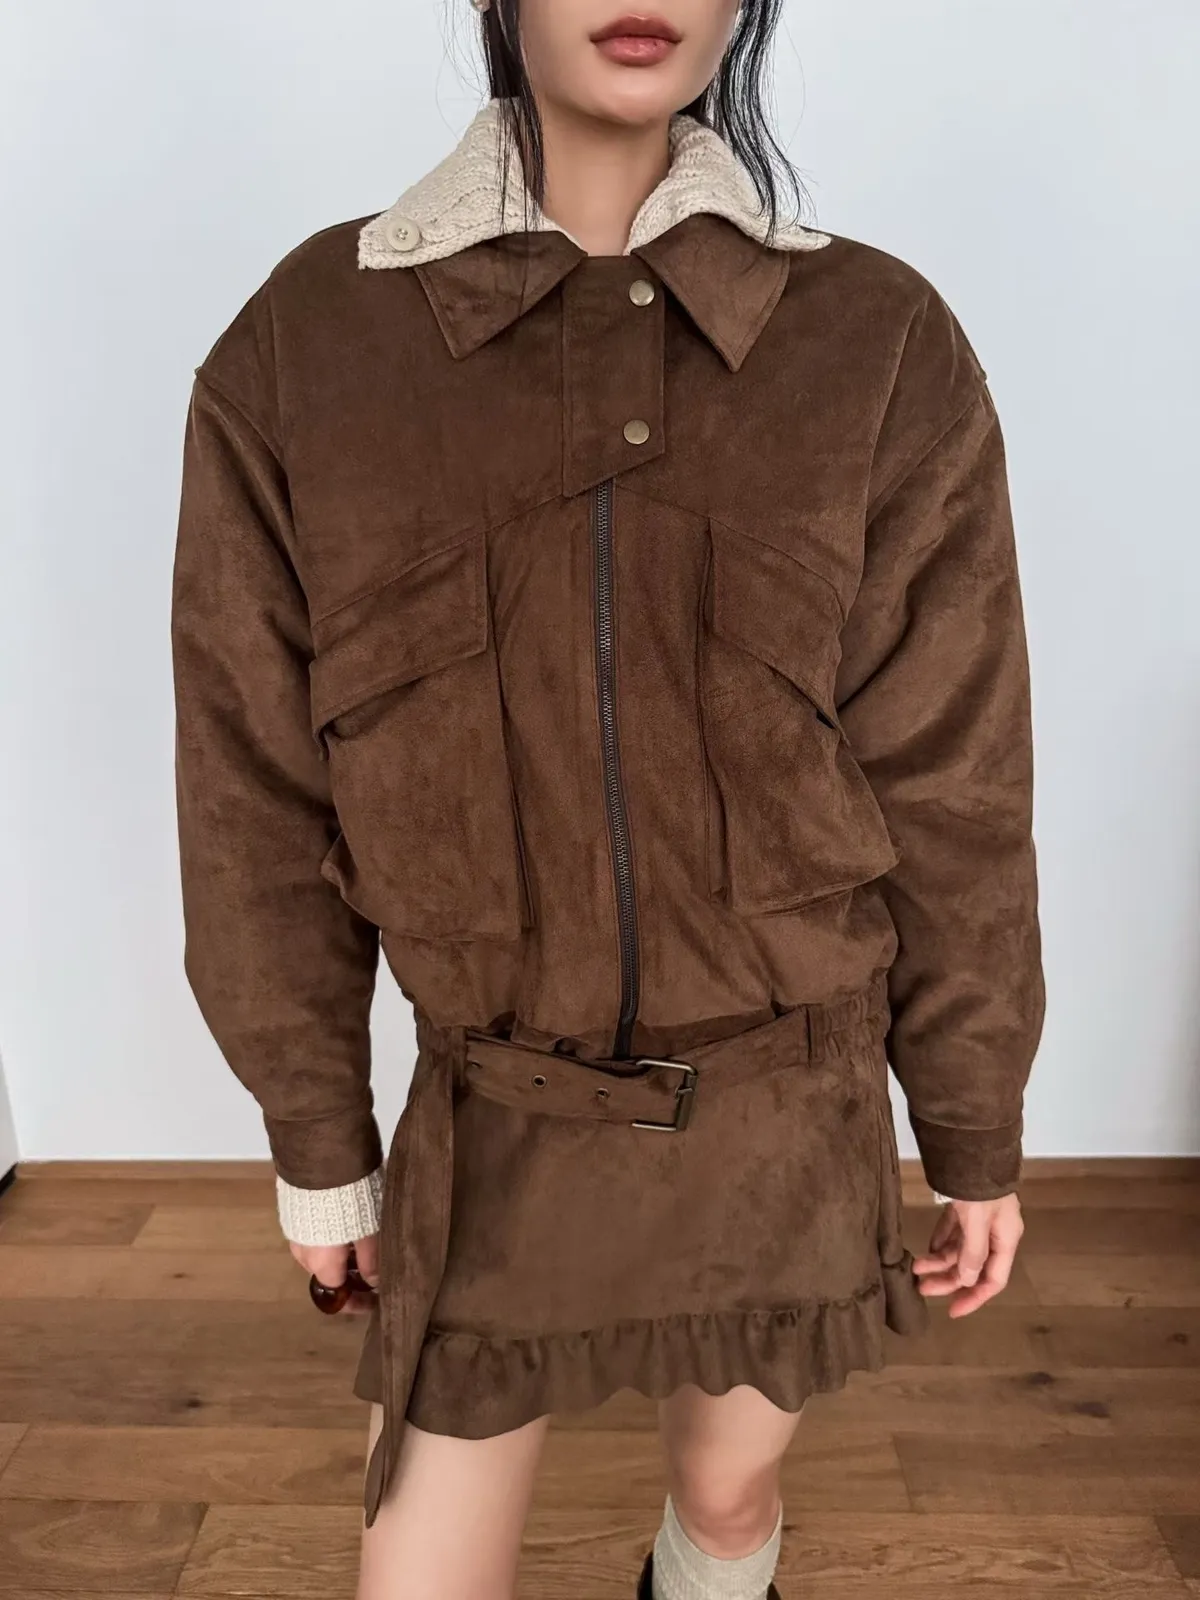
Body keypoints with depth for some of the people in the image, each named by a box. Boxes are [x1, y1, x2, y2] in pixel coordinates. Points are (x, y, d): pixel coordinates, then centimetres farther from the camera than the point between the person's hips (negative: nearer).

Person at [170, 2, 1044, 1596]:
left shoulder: (883, 345, -9)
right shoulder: (304, 344, -8)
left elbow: (953, 791, -4)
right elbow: (257, 798, -3)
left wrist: (976, 1136, 3)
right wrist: (316, 1138, 4)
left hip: (791, 1112, 1)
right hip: (497, 1121, 0)